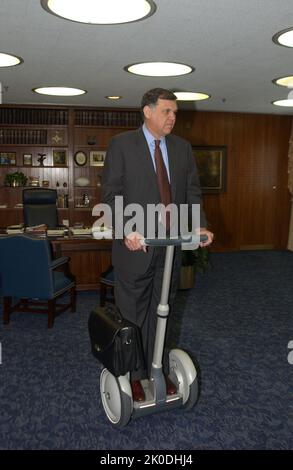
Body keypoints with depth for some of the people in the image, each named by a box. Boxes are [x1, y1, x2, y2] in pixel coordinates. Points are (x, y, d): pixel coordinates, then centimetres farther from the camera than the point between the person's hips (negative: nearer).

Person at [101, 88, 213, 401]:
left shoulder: (182, 147, 9)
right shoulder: (122, 144, -4)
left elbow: (192, 191, 9)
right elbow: (110, 193, -9)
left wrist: (200, 225, -7)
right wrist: (126, 229, -23)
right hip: (135, 245, -4)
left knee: (161, 312, 15)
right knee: (132, 314, 8)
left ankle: (158, 370, 31)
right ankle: (132, 375, 25)